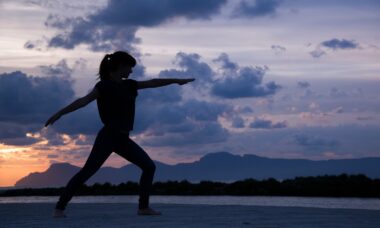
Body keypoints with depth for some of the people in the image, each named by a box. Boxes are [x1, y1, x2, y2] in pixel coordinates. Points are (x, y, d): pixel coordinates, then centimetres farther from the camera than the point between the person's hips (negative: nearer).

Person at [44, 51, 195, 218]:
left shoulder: (128, 85, 16)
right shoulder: (104, 85, -6)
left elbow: (153, 83, 23)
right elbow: (83, 101, -16)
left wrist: (176, 80, 26)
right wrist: (60, 113, -26)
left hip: (123, 139, 8)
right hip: (108, 136, -8)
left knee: (149, 166, 6)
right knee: (88, 171, -14)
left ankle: (143, 207, 11)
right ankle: (59, 207, -13)